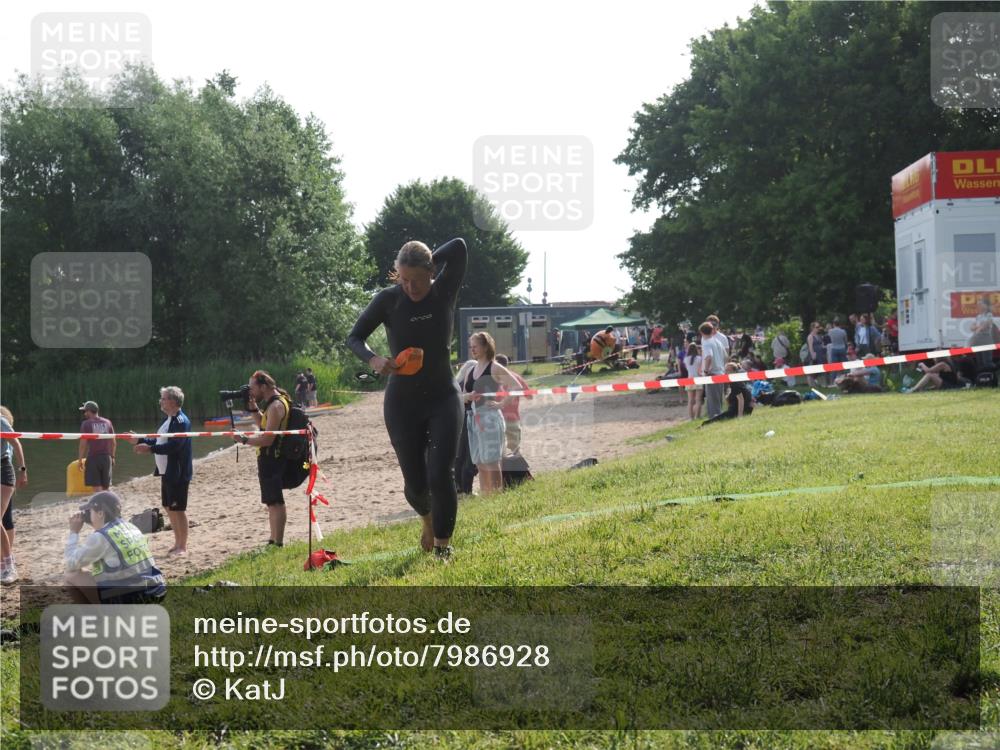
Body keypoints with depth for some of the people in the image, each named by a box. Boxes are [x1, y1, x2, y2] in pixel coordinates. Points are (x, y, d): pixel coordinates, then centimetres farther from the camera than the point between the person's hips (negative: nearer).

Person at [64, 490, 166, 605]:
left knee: (71, 577, 4)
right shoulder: (131, 528, 13)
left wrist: (73, 532, 7)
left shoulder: (101, 537, -10)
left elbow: (72, 564, -2)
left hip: (125, 598, -7)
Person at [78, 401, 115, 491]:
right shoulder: (107, 422, 8)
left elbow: (83, 444, -10)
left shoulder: (86, 424, -6)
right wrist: (112, 457, 20)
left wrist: (80, 459, -2)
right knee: (105, 486, 13)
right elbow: (113, 442, 10)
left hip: (93, 457, -4)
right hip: (106, 457, 4)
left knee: (97, 486, -4)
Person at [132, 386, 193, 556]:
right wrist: (139, 440, 15)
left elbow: (173, 445, -26)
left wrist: (149, 448, -27)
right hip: (167, 472, 10)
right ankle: (178, 543, 26)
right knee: (169, 507, 15)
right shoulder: (169, 420, 14)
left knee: (178, 509, -3)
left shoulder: (181, 421, -17)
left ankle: (182, 547, 5)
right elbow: (159, 441, 19)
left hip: (178, 473, -10)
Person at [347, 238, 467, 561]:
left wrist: (424, 266, -10)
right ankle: (428, 518, 41)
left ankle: (443, 547, 3)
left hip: (443, 399, 0)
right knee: (415, 482, 6)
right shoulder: (388, 299, -10)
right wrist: (373, 359, -24)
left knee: (441, 476, -13)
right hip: (402, 403, 0)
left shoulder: (444, 292, -9)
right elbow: (354, 337, -5)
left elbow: (459, 247, -19)